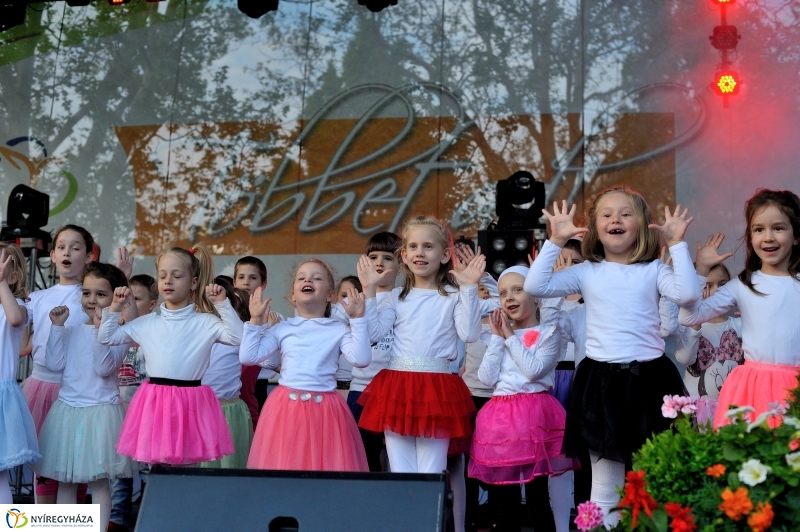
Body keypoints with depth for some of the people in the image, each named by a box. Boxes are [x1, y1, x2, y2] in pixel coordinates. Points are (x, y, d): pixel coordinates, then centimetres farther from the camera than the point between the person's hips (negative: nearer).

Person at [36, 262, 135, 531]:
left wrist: (100, 329, -24)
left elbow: (104, 368, -19)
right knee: (64, 479, 11)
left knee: (99, 480, 1)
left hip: (100, 411, -5)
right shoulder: (71, 331, 8)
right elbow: (54, 364, -2)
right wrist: (57, 327, -4)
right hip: (67, 410, 5)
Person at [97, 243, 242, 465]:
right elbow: (106, 338, 15)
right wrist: (115, 308, 4)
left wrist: (223, 304, -16)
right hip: (154, 403, 3)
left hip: (190, 404, -3)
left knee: (186, 466, 2)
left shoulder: (205, 322, -2)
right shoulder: (147, 323, 8)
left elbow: (238, 337, -14)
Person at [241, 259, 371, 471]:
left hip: (324, 409, -1)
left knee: (326, 461, 0)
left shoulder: (339, 330, 5)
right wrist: (255, 322, 3)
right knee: (283, 462, 3)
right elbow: (248, 357, 7)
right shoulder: (281, 329, 9)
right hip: (285, 406, 1)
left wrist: (358, 320, -10)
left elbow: (361, 359, -10)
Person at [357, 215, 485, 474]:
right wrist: (369, 291, -3)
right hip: (397, 387, 3)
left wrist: (469, 289, -15)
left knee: (431, 472, 2)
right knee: (400, 470, 8)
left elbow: (469, 334, -11)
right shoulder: (397, 297, 11)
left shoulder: (453, 296, 3)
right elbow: (373, 333, 1)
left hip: (437, 389, -3)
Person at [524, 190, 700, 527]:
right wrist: (555, 242, -7)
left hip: (650, 379, 0)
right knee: (605, 489, 5)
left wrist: (677, 245, -10)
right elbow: (535, 287, -4)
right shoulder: (586, 273, 5)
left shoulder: (653, 270, 3)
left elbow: (688, 294, -13)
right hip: (602, 382, 0)